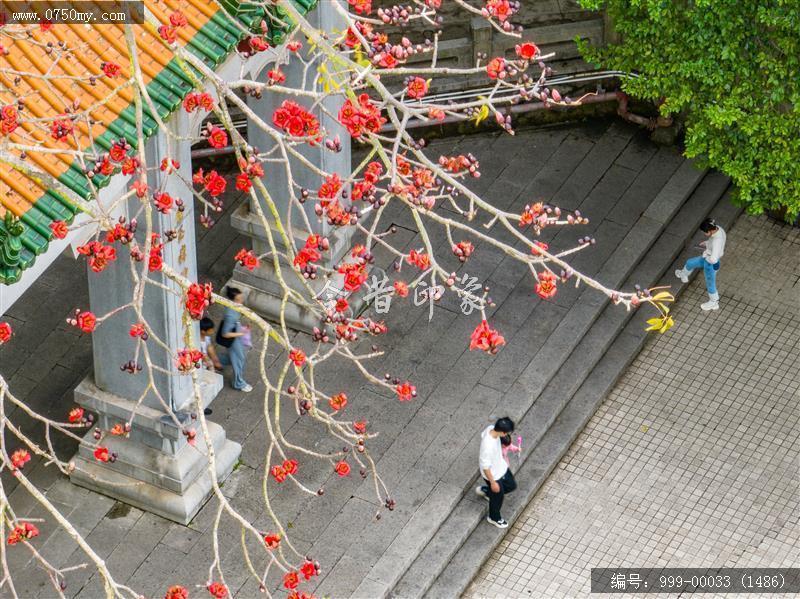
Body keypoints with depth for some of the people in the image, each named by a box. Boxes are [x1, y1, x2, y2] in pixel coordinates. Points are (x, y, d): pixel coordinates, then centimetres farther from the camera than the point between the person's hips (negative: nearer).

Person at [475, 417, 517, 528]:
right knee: (497, 497, 19)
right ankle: (494, 518, 49)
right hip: (493, 474, -7)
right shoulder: (488, 447, -44)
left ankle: (485, 490, 48)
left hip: (501, 466, 7)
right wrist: (493, 483, -16)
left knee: (511, 485, 27)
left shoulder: (491, 428, -21)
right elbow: (485, 467, -31)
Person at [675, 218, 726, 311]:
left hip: (711, 265, -8)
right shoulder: (718, 228, -17)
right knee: (690, 263, 27)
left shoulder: (717, 241, -43)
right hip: (707, 259, 8)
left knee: (710, 284, 18)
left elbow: (713, 259, -45)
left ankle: (714, 303, 45)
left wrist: (706, 255, -23)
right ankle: (683, 276, 61)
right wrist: (706, 243, 1)